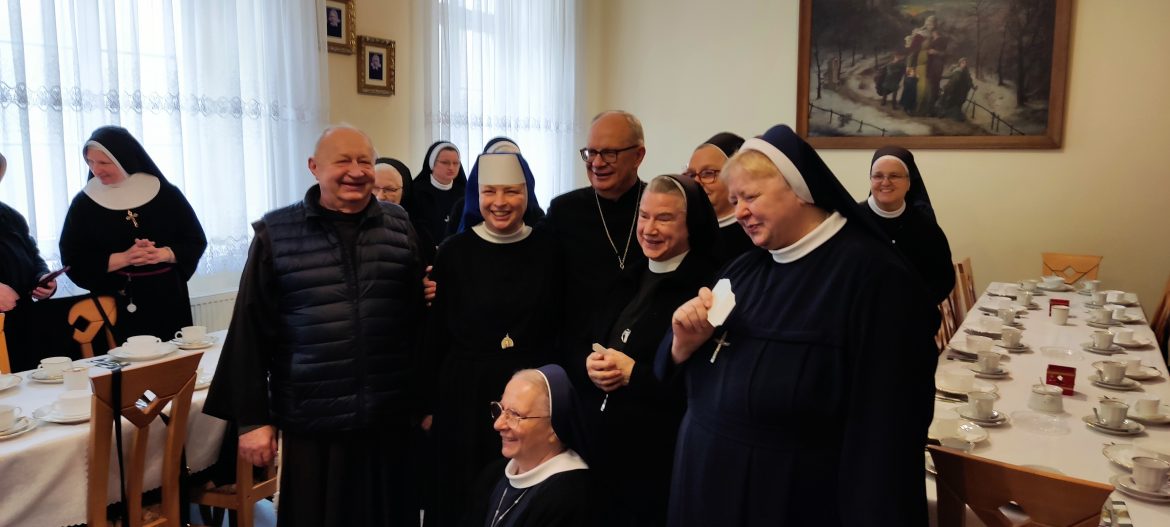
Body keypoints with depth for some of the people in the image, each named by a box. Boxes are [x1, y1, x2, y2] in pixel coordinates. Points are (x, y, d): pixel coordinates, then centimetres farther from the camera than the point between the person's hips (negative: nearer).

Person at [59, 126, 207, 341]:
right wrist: (123, 258, -16)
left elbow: (196, 241, 3)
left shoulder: (166, 194, 1)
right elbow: (73, 260, -3)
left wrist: (163, 254, -15)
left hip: (168, 301, 1)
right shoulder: (84, 203, 2)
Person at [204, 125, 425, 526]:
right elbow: (252, 332, -1)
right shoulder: (276, 234, -2)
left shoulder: (402, 228, 2)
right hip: (311, 422, -1)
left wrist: (426, 402, 4)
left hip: (389, 419, 2)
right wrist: (252, 417, -1)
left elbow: (424, 318, 3)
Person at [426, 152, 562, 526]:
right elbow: (435, 336, -1)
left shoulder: (549, 249, -2)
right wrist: (428, 403, 0)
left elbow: (560, 326, 5)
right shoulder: (454, 252, -4)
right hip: (466, 393, -1)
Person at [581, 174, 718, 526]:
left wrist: (633, 373, -20)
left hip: (660, 457, -7)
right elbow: (581, 345, 14)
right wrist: (590, 364, -8)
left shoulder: (709, 287, -13)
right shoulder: (630, 279, 12)